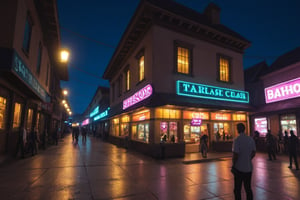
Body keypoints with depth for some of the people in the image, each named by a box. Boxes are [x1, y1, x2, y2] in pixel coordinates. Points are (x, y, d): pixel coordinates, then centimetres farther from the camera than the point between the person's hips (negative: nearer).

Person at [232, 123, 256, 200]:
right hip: (249, 168, 5)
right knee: (248, 188, 17)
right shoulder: (251, 139, -1)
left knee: (237, 189, 8)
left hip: (239, 168, -5)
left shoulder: (237, 140, -18)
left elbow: (235, 155, -19)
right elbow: (253, 153, 6)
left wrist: (233, 165, -6)